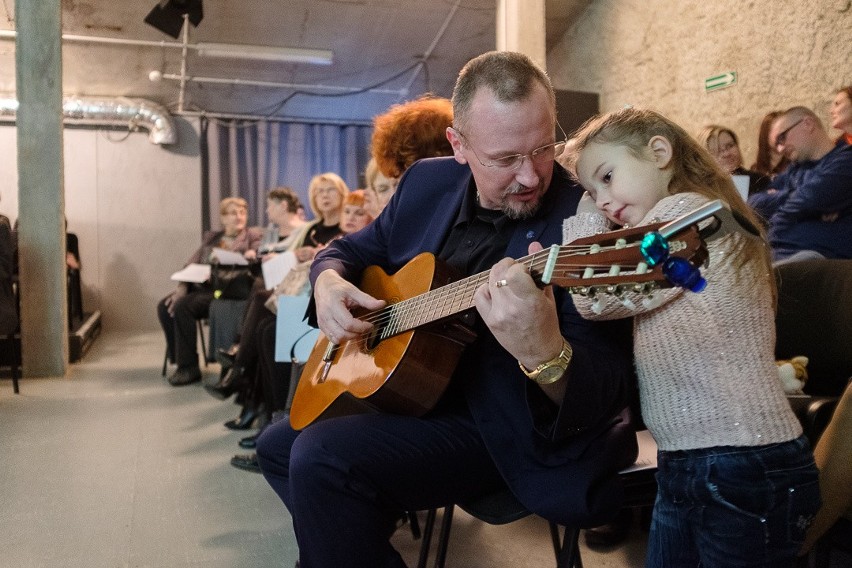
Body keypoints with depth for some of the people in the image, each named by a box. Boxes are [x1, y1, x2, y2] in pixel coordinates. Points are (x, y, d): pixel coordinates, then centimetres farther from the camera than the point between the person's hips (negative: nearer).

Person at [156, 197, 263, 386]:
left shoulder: (254, 236, 10)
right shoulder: (211, 237, 23)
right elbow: (192, 264, 14)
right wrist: (182, 287, -3)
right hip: (200, 286, 6)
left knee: (182, 306, -27)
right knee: (164, 306, -18)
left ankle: (189, 368, -18)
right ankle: (179, 360, -6)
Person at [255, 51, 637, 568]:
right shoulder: (428, 183, -1)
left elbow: (603, 399, -26)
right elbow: (354, 249, 13)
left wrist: (544, 352, -49)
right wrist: (329, 281, -10)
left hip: (510, 430, -7)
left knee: (322, 457, -24)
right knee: (278, 445, 16)